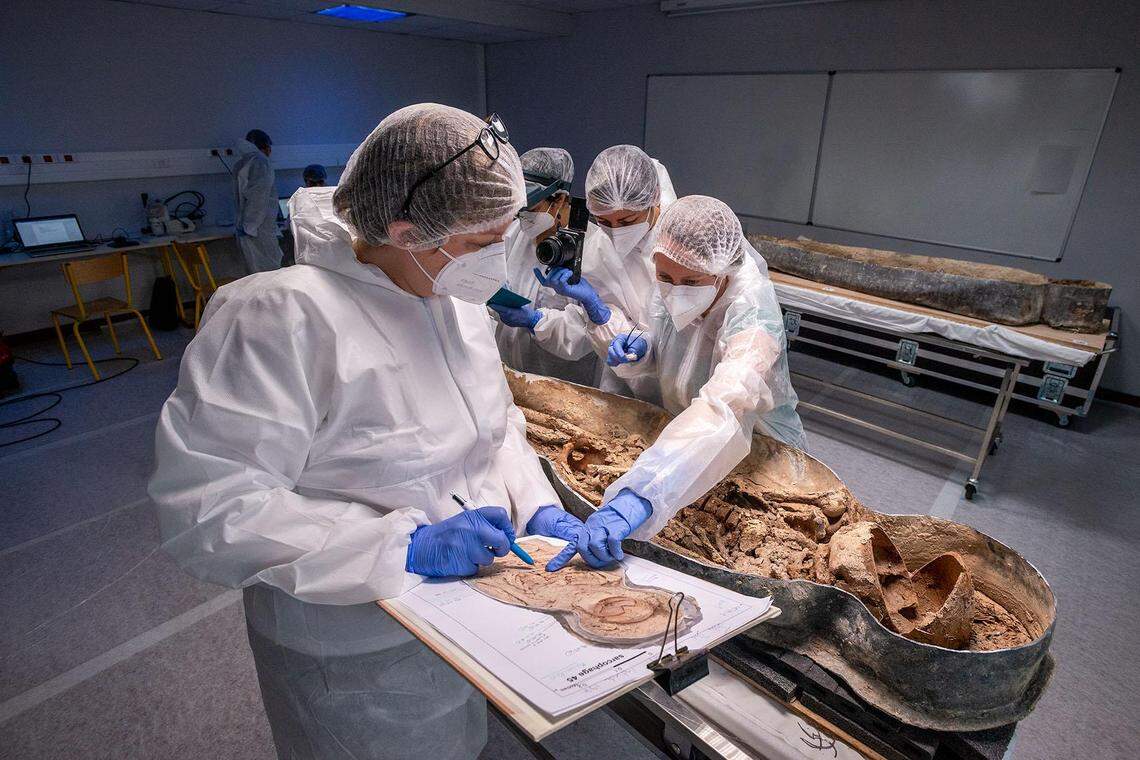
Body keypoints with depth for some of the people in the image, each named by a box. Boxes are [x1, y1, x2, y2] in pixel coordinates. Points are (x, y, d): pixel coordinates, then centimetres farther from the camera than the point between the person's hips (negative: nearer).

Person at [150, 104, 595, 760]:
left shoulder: (458, 300, -3)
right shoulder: (282, 317, -27)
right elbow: (208, 511, -28)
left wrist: (540, 509, -8)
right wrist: (406, 546, -31)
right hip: (363, 662, -6)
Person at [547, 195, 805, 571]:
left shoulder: (751, 315, -32)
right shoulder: (672, 288, -12)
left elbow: (722, 413, -51)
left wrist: (637, 498, -63)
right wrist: (637, 352, -17)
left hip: (758, 456, -5)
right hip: (678, 440, 6)